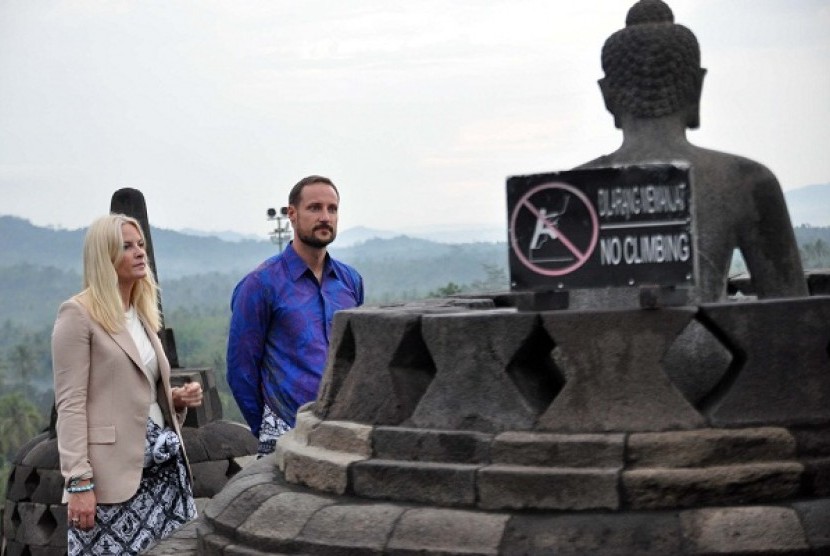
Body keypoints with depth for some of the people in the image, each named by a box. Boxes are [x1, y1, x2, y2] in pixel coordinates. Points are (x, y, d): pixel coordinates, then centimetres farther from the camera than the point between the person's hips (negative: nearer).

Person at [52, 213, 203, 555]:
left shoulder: (142, 313, 17)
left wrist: (178, 399, 4)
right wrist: (79, 481, -19)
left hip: (162, 463, 7)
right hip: (114, 467, -7)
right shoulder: (78, 314, -6)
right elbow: (70, 404, -12)